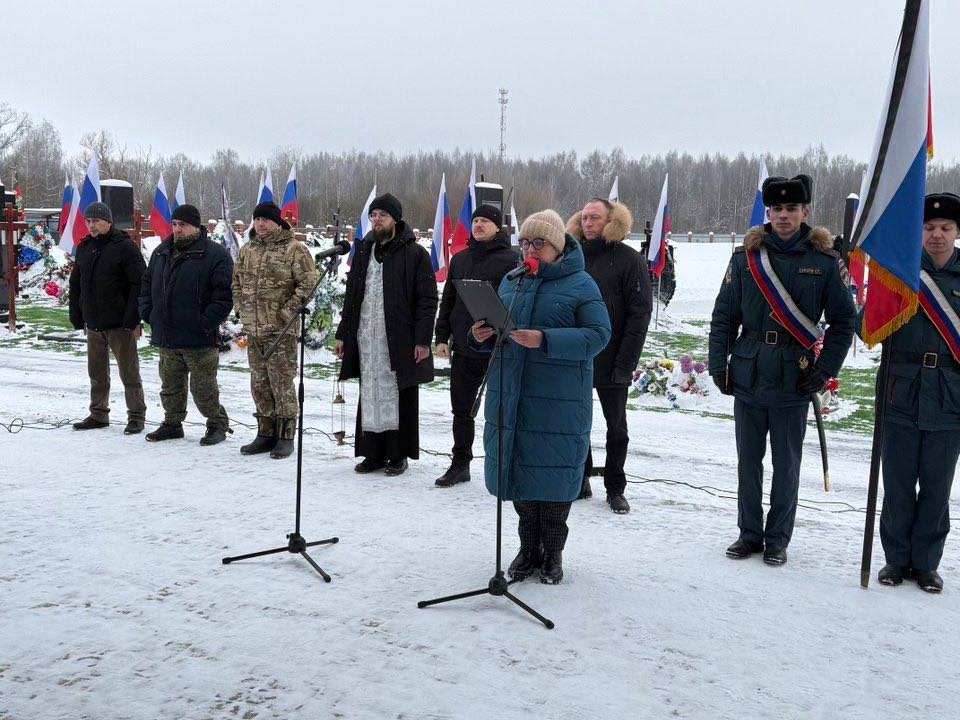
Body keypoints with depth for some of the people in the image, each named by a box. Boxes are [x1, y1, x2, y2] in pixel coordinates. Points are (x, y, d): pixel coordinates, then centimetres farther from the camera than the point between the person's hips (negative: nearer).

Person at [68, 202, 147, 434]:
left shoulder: (125, 247, -9)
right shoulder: (84, 248, 12)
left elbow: (139, 284, -13)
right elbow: (75, 284, 18)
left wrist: (132, 318, -18)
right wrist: (76, 317, 11)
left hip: (119, 324, -6)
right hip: (93, 323, 6)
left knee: (129, 372, 1)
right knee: (97, 373, 14)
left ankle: (136, 416, 10)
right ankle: (98, 414, 26)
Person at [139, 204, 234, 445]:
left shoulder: (215, 255, -8)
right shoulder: (161, 253, 14)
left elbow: (225, 293, -13)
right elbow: (146, 284, 24)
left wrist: (206, 323, -17)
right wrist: (148, 313, 10)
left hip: (199, 340, -6)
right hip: (166, 337, 6)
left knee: (203, 388, -1)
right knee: (170, 386, 16)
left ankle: (217, 424, 16)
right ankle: (172, 423, 30)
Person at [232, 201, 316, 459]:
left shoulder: (294, 249, -6)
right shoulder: (247, 251, 13)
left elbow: (308, 283, -12)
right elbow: (237, 284, 22)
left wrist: (287, 312, -15)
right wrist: (244, 312, 10)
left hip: (281, 331, -6)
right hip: (253, 330, 7)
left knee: (282, 384, -3)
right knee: (260, 385, 12)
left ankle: (285, 437, 8)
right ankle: (266, 434, 23)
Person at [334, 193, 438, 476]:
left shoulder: (415, 254, -3)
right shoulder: (363, 252, 14)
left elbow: (427, 300, -6)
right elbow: (351, 296, 18)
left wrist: (423, 340, -13)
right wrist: (343, 334, 13)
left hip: (400, 341, -5)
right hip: (366, 339, 5)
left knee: (399, 397, 3)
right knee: (370, 396, 8)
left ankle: (398, 455, 12)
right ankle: (374, 453, 17)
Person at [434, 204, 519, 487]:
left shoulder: (511, 259, -5)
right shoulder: (460, 259, 14)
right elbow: (448, 300, 17)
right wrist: (442, 337, 10)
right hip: (463, 348, 6)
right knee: (461, 409, 12)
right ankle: (460, 464, 23)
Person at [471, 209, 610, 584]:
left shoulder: (580, 284, -4)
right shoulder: (511, 281, 13)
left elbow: (598, 334, -12)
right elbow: (496, 326, 21)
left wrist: (545, 340, -23)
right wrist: (482, 335, -4)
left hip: (559, 398, -5)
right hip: (510, 393, 5)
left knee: (553, 470, 3)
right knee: (517, 466, 10)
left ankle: (552, 553, 20)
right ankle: (528, 548, 25)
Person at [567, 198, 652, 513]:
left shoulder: (629, 259, -6)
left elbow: (639, 314, -10)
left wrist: (625, 363, -16)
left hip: (610, 362, -4)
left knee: (616, 427, 9)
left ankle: (615, 489, 20)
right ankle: (580, 481, 26)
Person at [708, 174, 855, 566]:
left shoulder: (824, 261, -1)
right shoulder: (746, 257, 2)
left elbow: (844, 320, 4)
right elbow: (724, 316, 4)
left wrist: (825, 369, -5)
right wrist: (718, 364, -2)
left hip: (795, 381, -1)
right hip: (747, 376, 2)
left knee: (786, 464, 8)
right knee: (748, 460, 11)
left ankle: (777, 538, 23)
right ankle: (749, 533, 25)